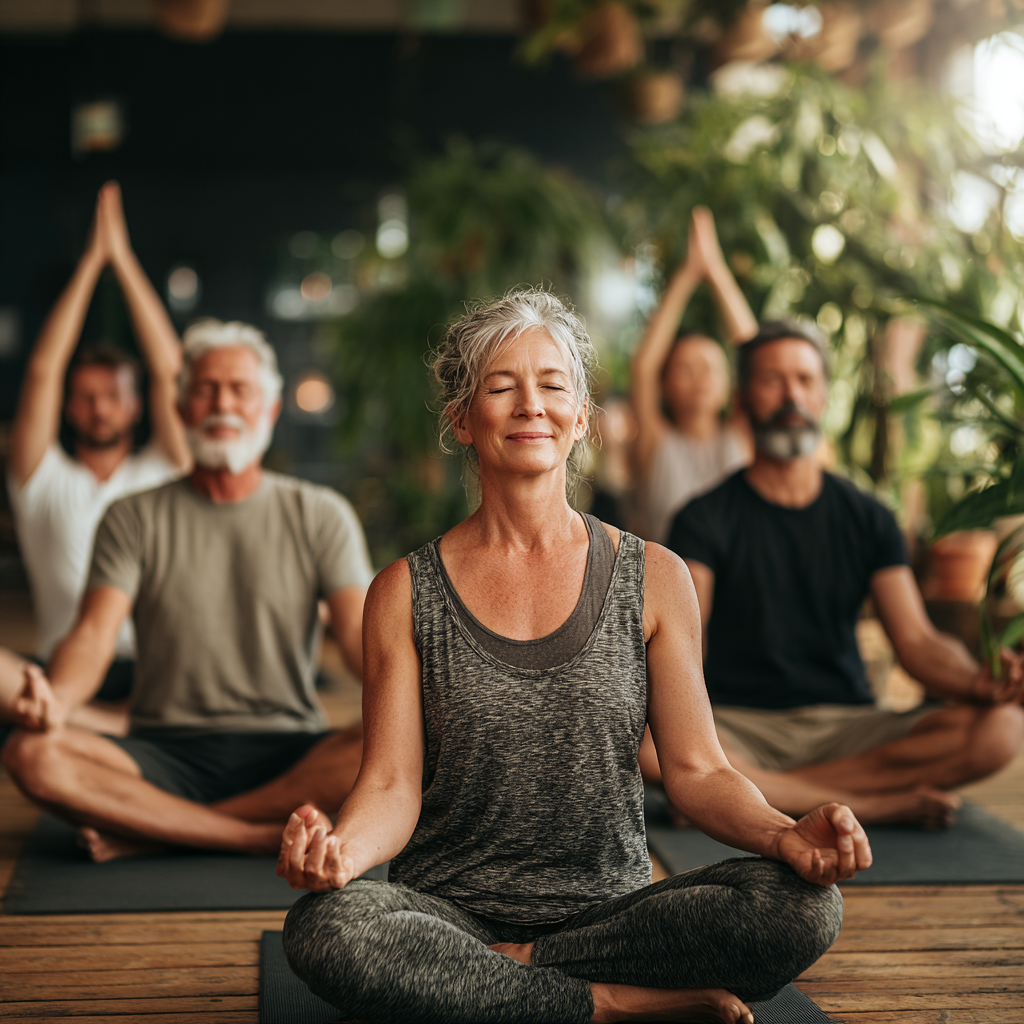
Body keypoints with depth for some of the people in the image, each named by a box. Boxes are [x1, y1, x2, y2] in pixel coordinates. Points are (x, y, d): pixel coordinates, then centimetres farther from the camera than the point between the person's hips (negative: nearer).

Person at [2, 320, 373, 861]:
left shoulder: (321, 515, 8)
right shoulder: (134, 518, 8)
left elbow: (360, 632, -5)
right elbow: (95, 634, -5)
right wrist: (55, 699, -29)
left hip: (287, 755, 0)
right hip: (165, 753, 0)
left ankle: (148, 829, -24)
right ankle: (276, 833, -26)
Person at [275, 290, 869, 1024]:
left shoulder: (654, 580, 4)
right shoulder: (406, 594, 3)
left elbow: (697, 769, 1)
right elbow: (392, 785, -2)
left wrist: (783, 834, -20)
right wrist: (341, 846, -26)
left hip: (612, 910, 0)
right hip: (452, 914, 0)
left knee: (804, 905, -26)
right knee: (325, 927, -34)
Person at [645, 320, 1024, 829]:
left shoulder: (868, 519, 11)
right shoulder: (706, 519, 2)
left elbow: (918, 642, 0)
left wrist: (980, 682, -22)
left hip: (847, 726, 2)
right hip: (738, 728, -2)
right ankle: (879, 804, -25)